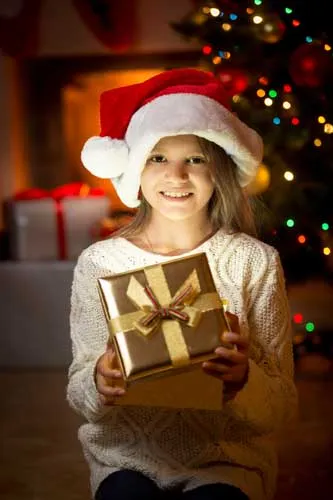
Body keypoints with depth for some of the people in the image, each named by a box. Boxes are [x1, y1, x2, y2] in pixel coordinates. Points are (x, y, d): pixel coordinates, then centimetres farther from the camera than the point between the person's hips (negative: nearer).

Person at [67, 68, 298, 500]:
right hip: (127, 456, 1)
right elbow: (79, 392, 1)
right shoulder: (99, 262, -3)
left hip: (225, 459, 0)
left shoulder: (257, 262, -5)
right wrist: (98, 384, -21)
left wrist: (242, 380, -25)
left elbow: (282, 407, -4)